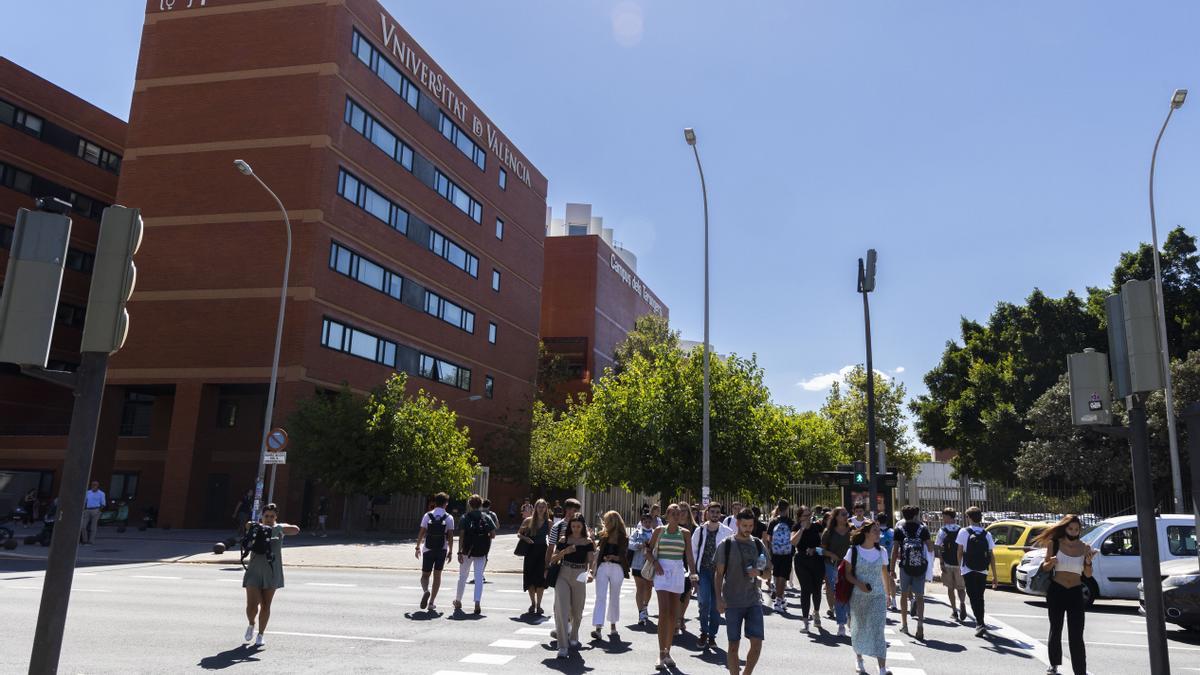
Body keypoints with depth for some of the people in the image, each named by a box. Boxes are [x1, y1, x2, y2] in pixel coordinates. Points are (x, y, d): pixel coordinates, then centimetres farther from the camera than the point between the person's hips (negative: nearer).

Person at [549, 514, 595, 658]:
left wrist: (590, 572, -23)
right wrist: (565, 551, -16)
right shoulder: (563, 540, 1)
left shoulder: (588, 542, 2)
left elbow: (590, 561, -3)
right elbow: (553, 559, 1)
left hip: (579, 576, 1)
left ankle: (573, 638, 39)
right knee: (562, 610, -11)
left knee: (577, 611, 13)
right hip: (563, 575, -1)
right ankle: (562, 647, -9)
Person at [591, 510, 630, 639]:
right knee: (600, 597, -7)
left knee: (614, 597, 12)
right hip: (602, 567, 0)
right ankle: (598, 628, -11)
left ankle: (613, 625, 29)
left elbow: (623, 556, -3)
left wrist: (614, 557, -18)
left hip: (617, 568, 0)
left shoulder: (623, 537, 0)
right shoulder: (602, 535, 5)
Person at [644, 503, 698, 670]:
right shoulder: (659, 531, 2)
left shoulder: (685, 533, 5)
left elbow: (689, 556, 2)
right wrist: (655, 562, -9)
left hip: (678, 572, 3)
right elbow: (648, 551, 8)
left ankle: (667, 652, 20)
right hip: (662, 570, -2)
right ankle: (662, 654, -12)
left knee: (673, 614, 8)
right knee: (663, 611, -14)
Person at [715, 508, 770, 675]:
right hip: (733, 603, -3)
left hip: (754, 601, 3)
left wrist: (759, 573, -10)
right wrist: (719, 599, -8)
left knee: (757, 643, -2)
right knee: (734, 644, 1)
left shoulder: (759, 545, 7)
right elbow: (719, 573, 0)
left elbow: (768, 572, 13)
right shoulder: (726, 545, -2)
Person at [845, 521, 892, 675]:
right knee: (859, 628, 11)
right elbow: (848, 573, -3)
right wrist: (859, 584, -20)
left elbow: (885, 573, 12)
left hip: (878, 596, 1)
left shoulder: (882, 551, 2)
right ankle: (859, 659, 34)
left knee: (878, 630, -9)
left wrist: (887, 594, 16)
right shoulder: (854, 551, -6)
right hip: (858, 596, -1)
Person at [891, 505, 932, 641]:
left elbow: (895, 550, -4)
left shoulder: (899, 529, 0)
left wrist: (891, 569, -2)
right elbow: (930, 549, 2)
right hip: (920, 567, 0)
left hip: (905, 565, 0)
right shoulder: (922, 528, 1)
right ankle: (920, 622, -17)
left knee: (904, 594, 16)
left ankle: (904, 625, 22)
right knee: (919, 596, 4)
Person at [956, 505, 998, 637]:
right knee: (980, 598, 17)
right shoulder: (987, 534, 3)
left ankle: (980, 624, -16)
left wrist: (960, 567, 9)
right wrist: (994, 576, 5)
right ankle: (981, 624, 26)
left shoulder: (963, 532, -4)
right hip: (982, 572, 3)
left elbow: (960, 552, -3)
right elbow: (991, 556, 1)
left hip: (968, 571, -3)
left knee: (973, 598, -2)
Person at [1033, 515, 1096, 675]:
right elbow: (1045, 567, 3)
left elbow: (1088, 574, 6)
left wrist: (1088, 562, -14)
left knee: (1076, 634, -4)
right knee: (1055, 629, 10)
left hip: (1076, 593, 0)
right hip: (1056, 591, 0)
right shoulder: (1054, 544, -3)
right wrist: (1050, 563, -19)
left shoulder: (1084, 548, 1)